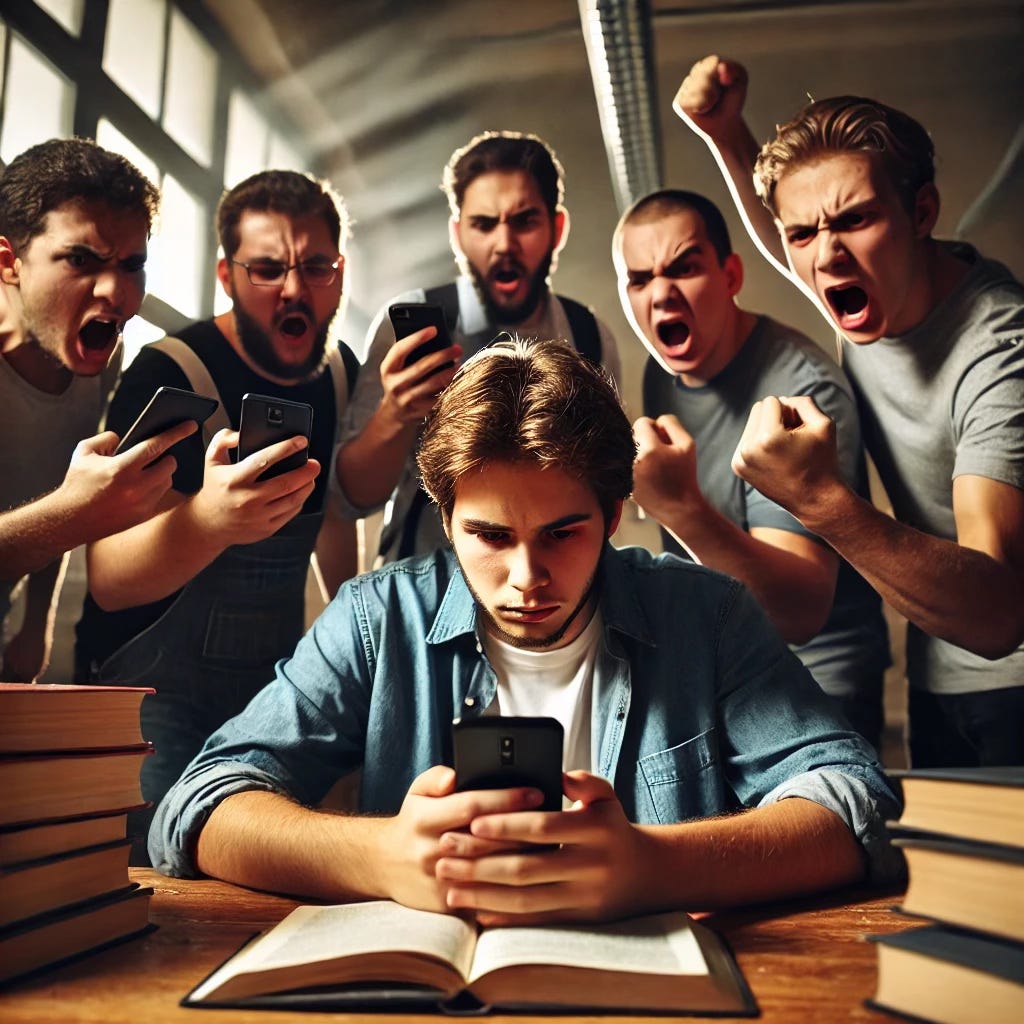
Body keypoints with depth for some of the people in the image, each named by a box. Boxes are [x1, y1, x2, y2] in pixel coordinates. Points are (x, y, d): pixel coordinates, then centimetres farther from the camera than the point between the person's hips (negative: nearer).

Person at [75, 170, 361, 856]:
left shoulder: (337, 372, 3)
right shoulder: (170, 376, -17)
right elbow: (108, 581, -26)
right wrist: (209, 520, -46)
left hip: (276, 678, 5)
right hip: (157, 691, -5)